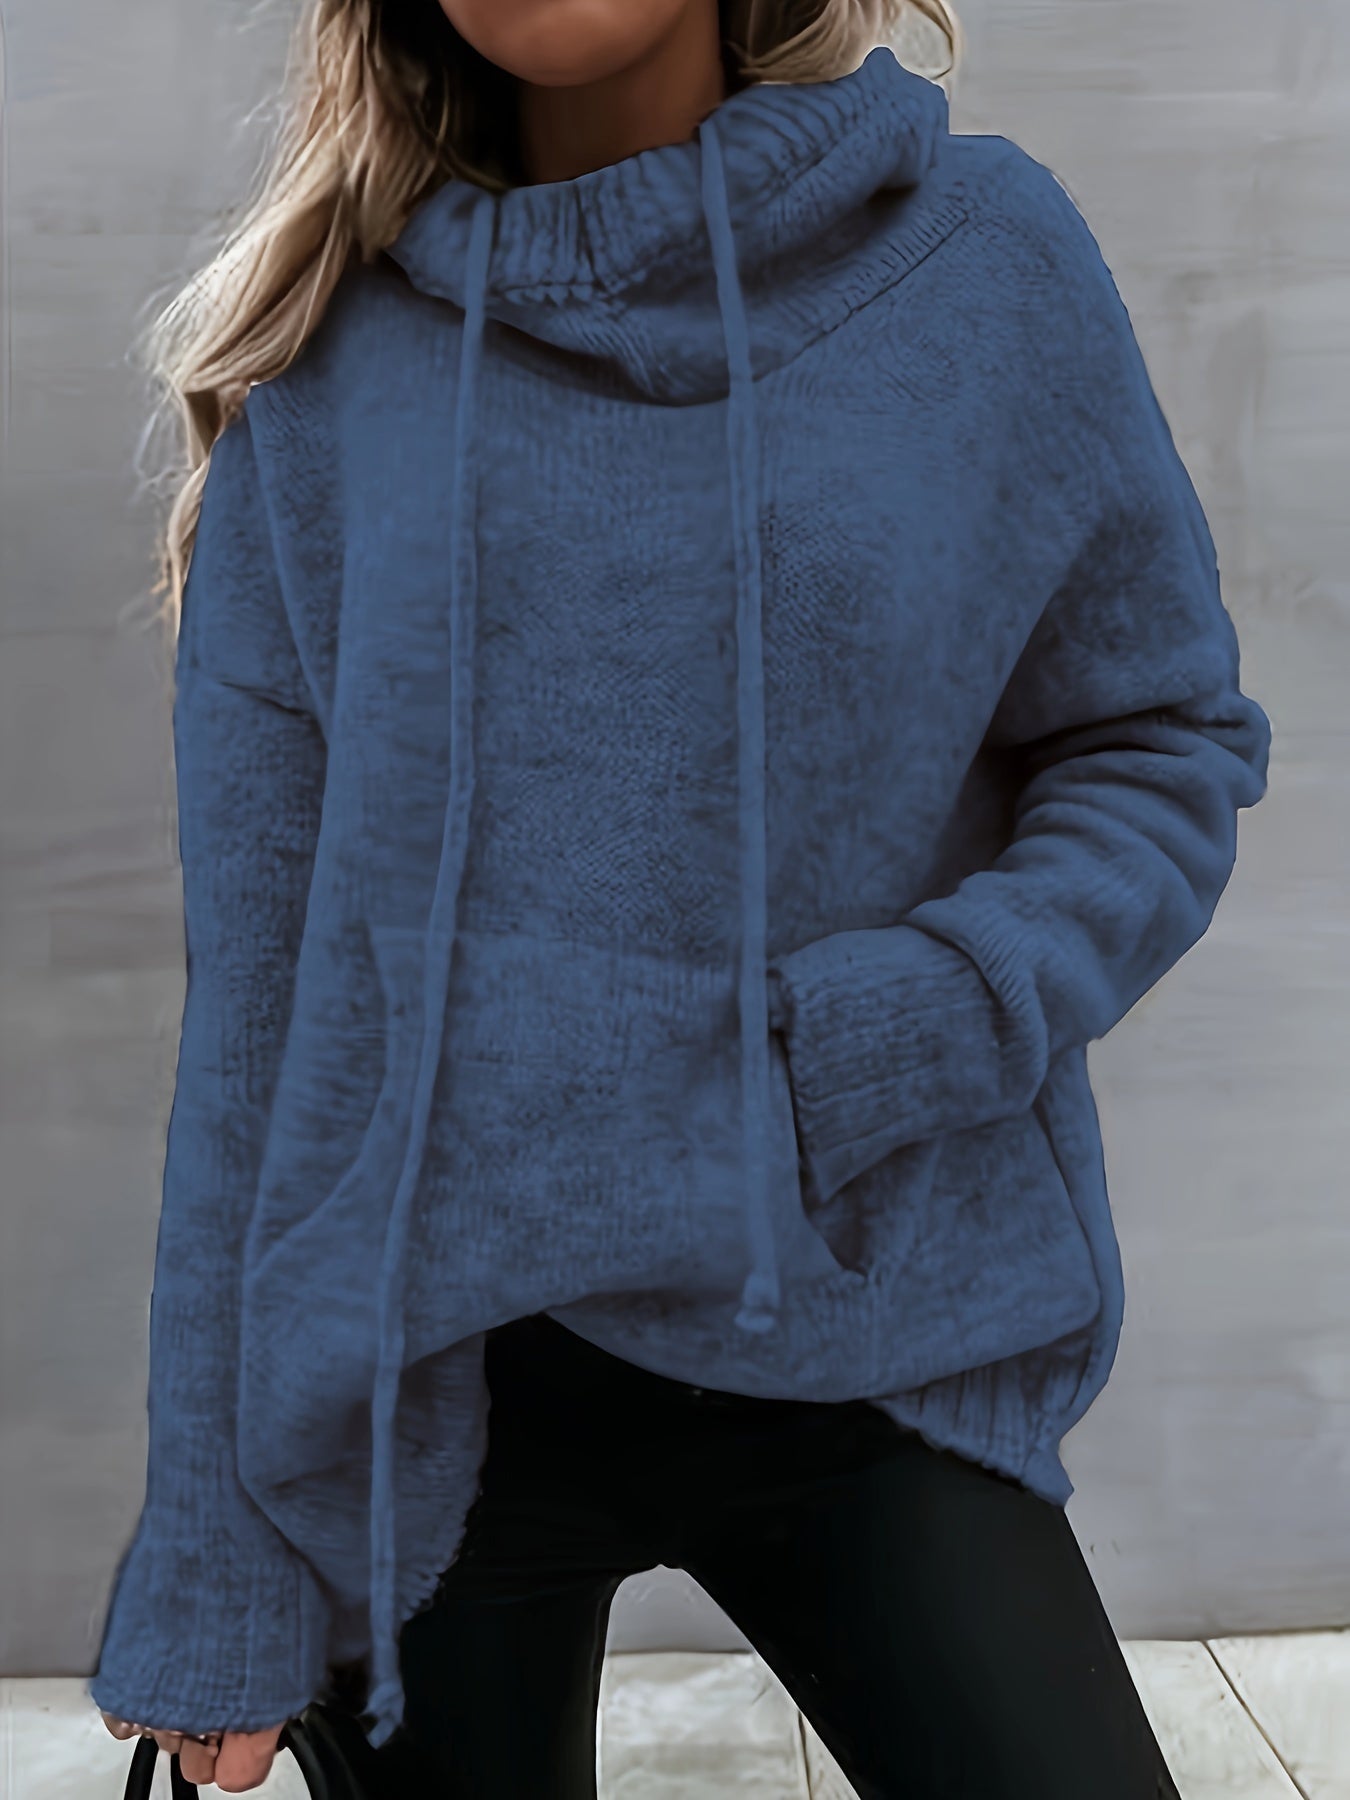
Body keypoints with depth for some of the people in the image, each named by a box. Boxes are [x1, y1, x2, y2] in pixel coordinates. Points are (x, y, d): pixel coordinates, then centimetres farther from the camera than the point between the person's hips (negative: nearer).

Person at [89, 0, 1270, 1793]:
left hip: (867, 1356, 0)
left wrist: (905, 1036, -16)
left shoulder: (986, 249, -1)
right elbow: (257, 977, -2)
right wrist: (219, 1569, -2)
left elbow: (1167, 746, 4)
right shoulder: (323, 376, -1)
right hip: (421, 1395, 1)